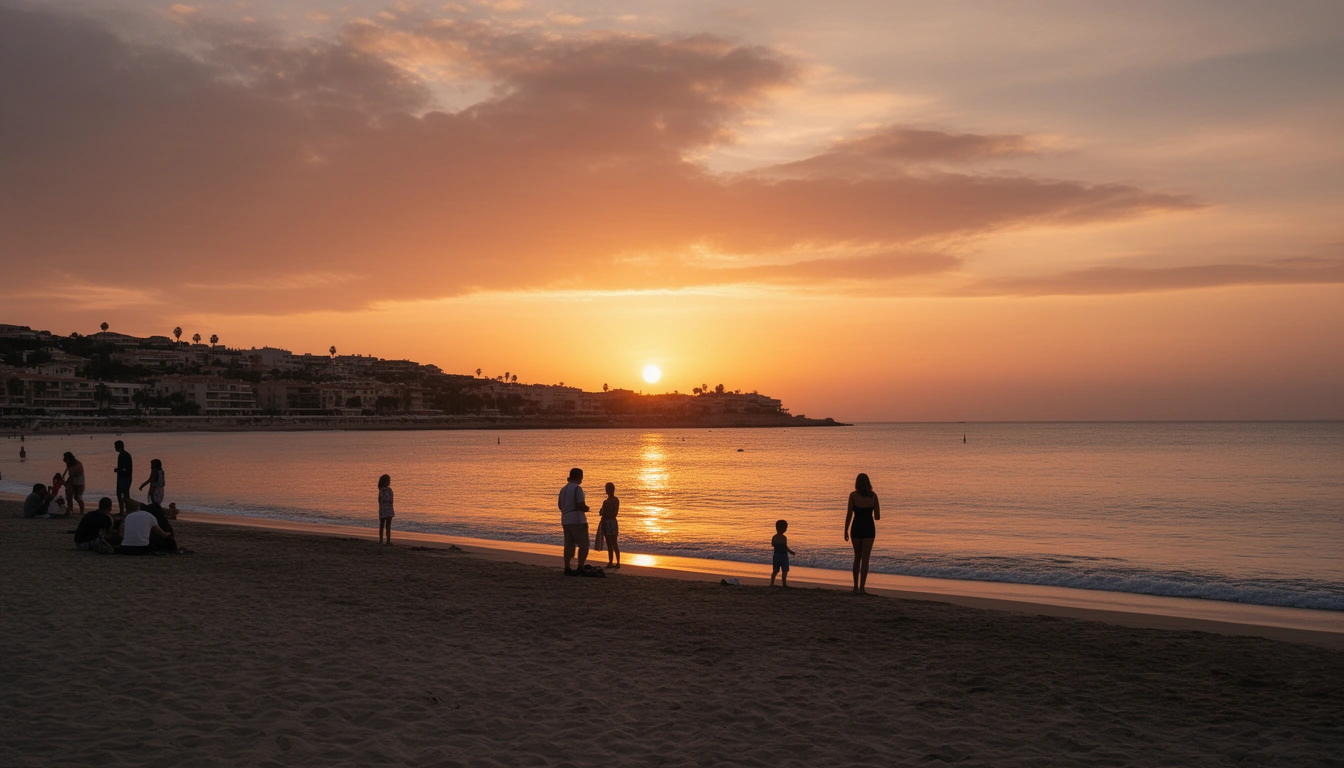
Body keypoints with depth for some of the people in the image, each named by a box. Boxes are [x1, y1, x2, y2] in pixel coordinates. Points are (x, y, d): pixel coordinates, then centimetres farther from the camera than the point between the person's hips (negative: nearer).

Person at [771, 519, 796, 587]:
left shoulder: (774, 537, 1)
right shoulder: (784, 538, -18)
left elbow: (772, 545, 15)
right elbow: (786, 548, -17)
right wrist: (792, 552, -4)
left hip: (776, 555, 6)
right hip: (783, 555, -6)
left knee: (775, 570, 14)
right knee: (784, 571, 3)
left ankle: (772, 583, 14)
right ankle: (784, 584, 2)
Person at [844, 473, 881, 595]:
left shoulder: (853, 495, -4)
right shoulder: (873, 496, 0)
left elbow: (849, 514, -6)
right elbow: (877, 517, 2)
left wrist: (846, 531, 1)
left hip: (856, 528, 0)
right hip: (869, 528, 0)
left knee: (857, 557, 15)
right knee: (865, 559, 0)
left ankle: (856, 586, 18)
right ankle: (862, 587, -9)